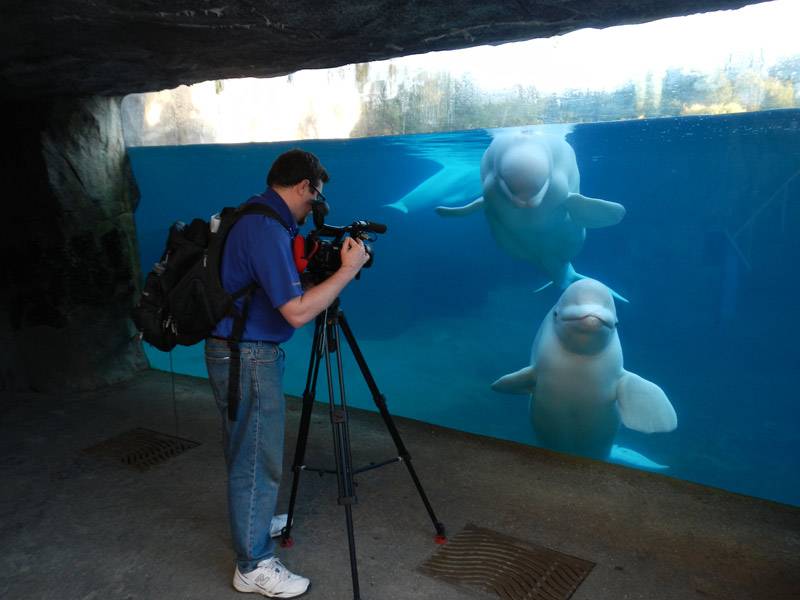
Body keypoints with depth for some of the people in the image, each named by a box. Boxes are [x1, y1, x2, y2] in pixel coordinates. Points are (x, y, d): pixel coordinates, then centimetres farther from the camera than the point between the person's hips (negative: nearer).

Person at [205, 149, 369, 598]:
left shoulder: (257, 218, 9)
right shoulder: (266, 229, -23)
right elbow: (297, 312, -27)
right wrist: (348, 269, -20)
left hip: (240, 351, 11)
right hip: (246, 357, -11)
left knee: (247, 453, 25)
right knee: (257, 461, 2)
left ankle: (254, 523, 44)